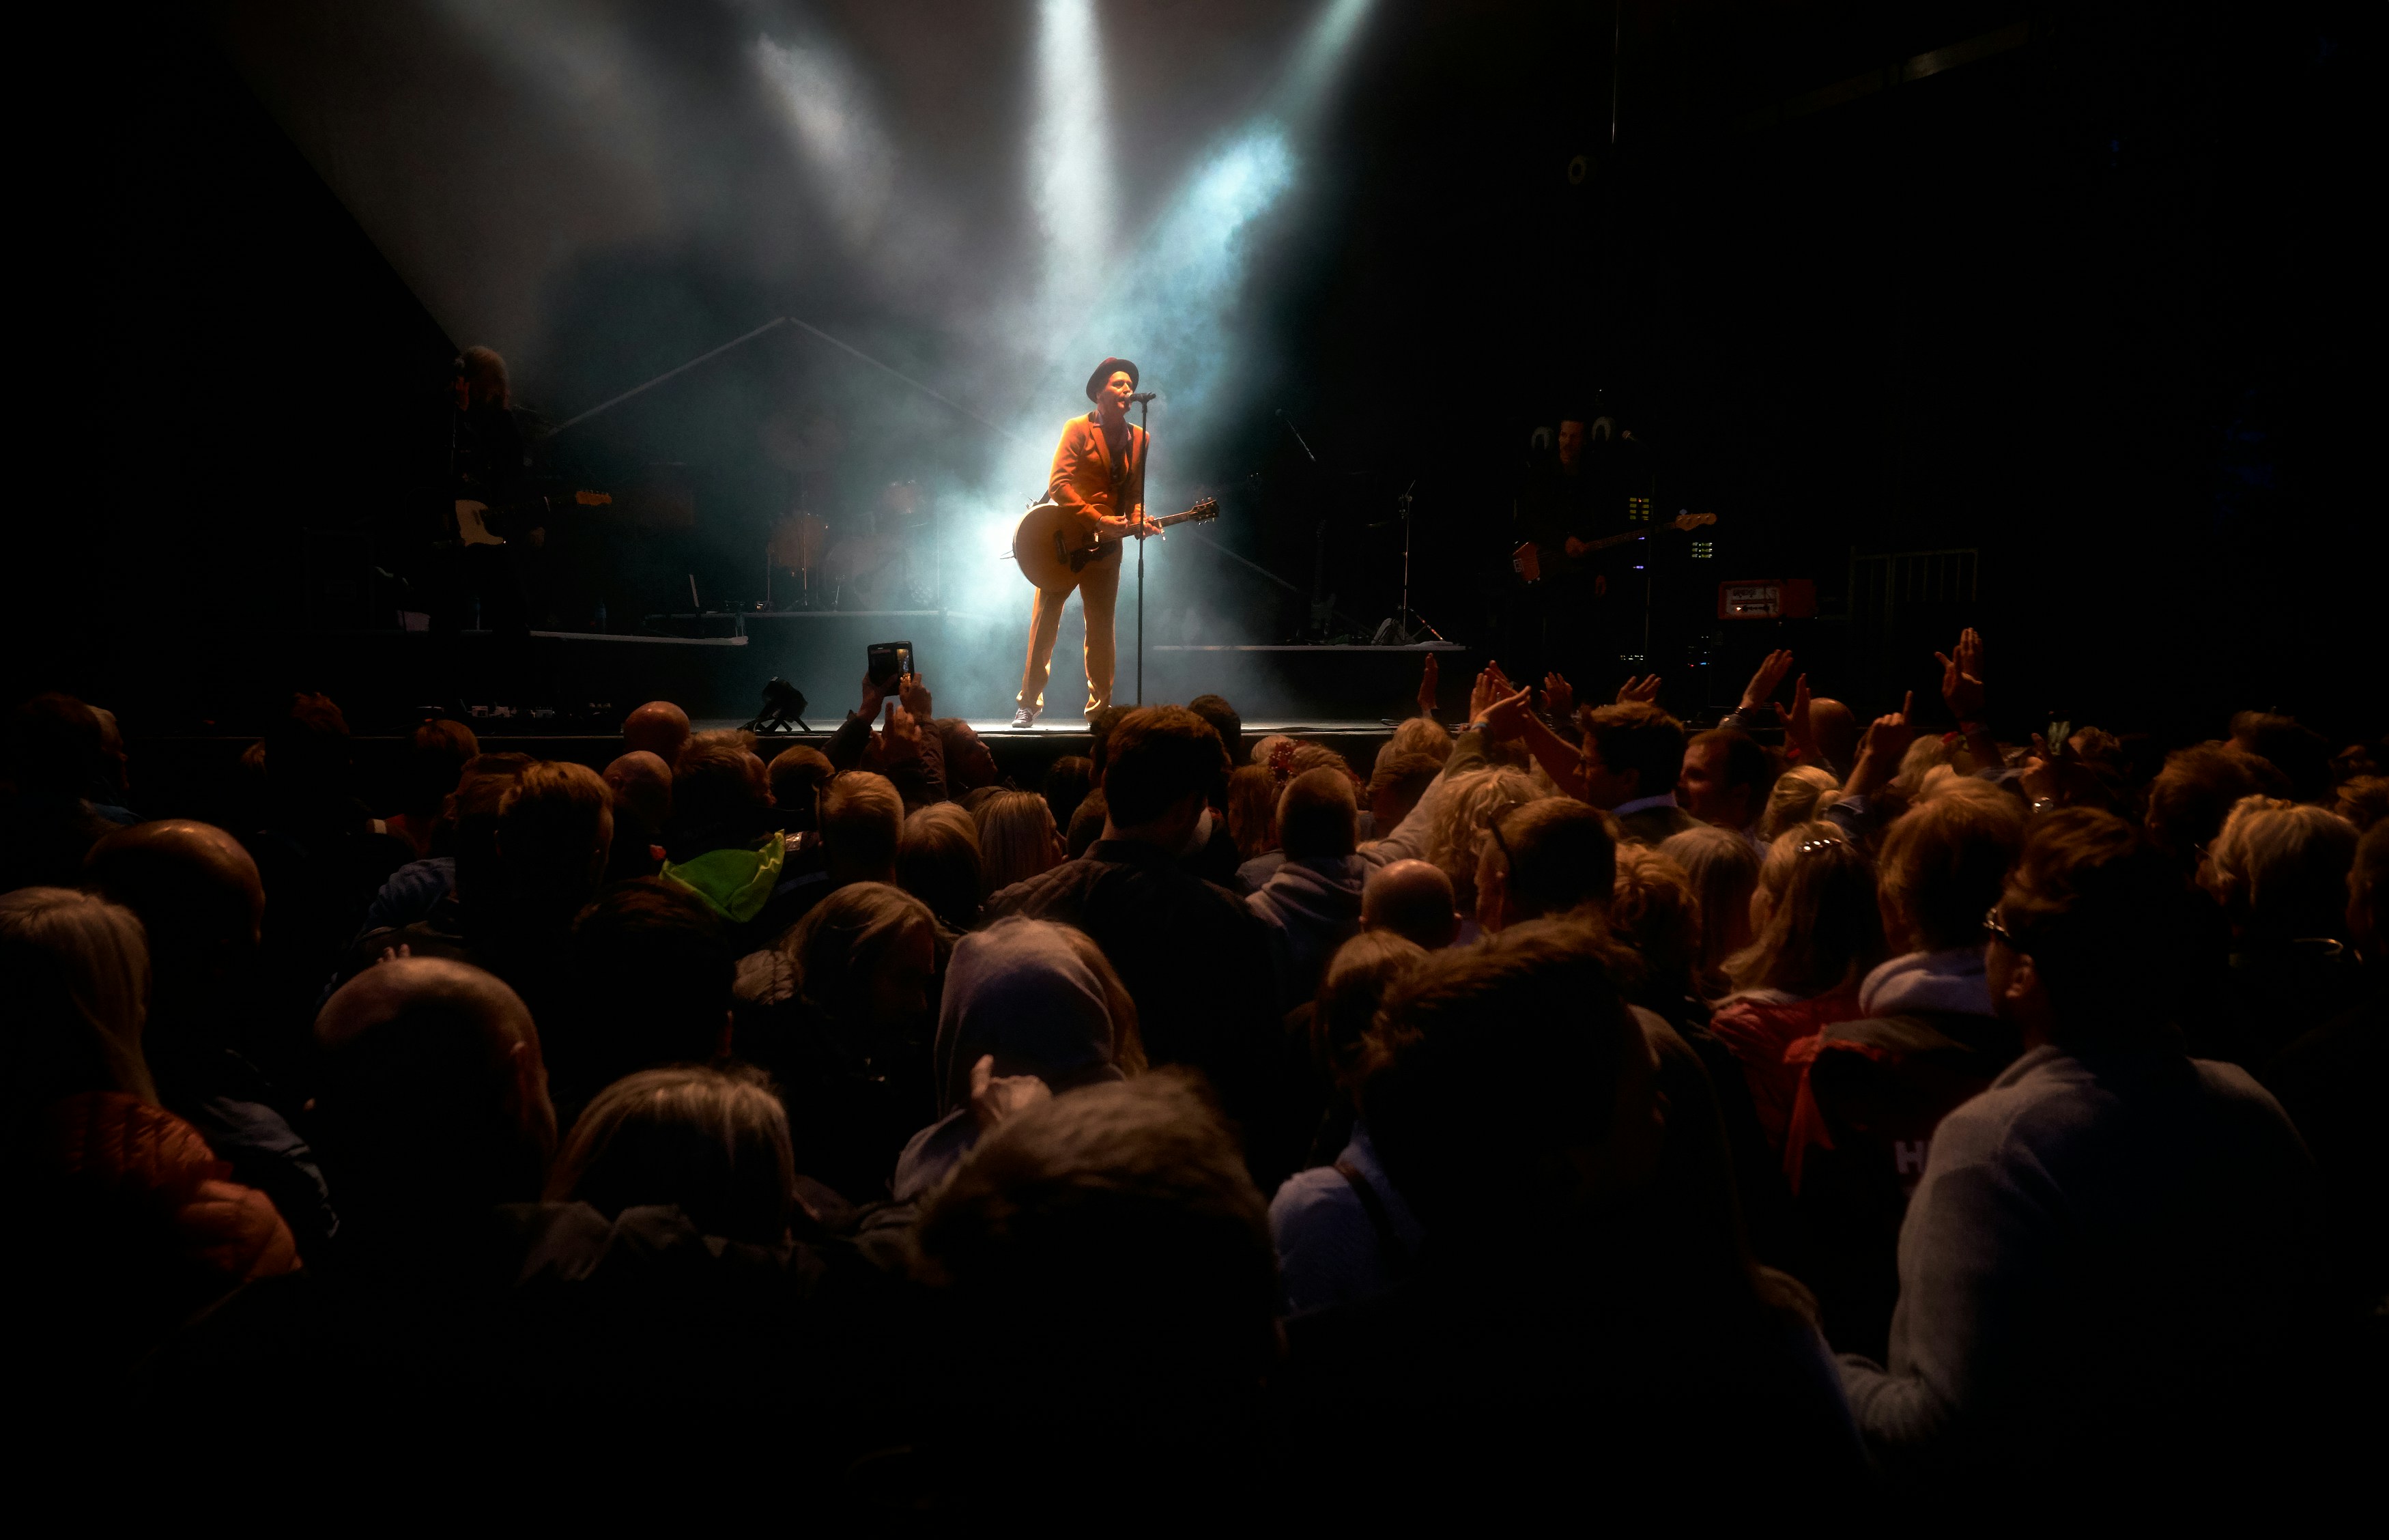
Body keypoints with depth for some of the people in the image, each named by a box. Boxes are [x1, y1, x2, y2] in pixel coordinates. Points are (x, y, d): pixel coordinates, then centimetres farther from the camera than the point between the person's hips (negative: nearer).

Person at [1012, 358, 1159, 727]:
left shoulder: (1139, 439, 10)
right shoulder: (1079, 429, -6)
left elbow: (1134, 493, 13)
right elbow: (1058, 484, -13)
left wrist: (1137, 520, -9)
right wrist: (1097, 520, -20)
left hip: (1107, 544, 4)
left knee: (1101, 628, 6)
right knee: (1044, 623, -2)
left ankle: (1099, 706, 13)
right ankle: (1028, 704, 6)